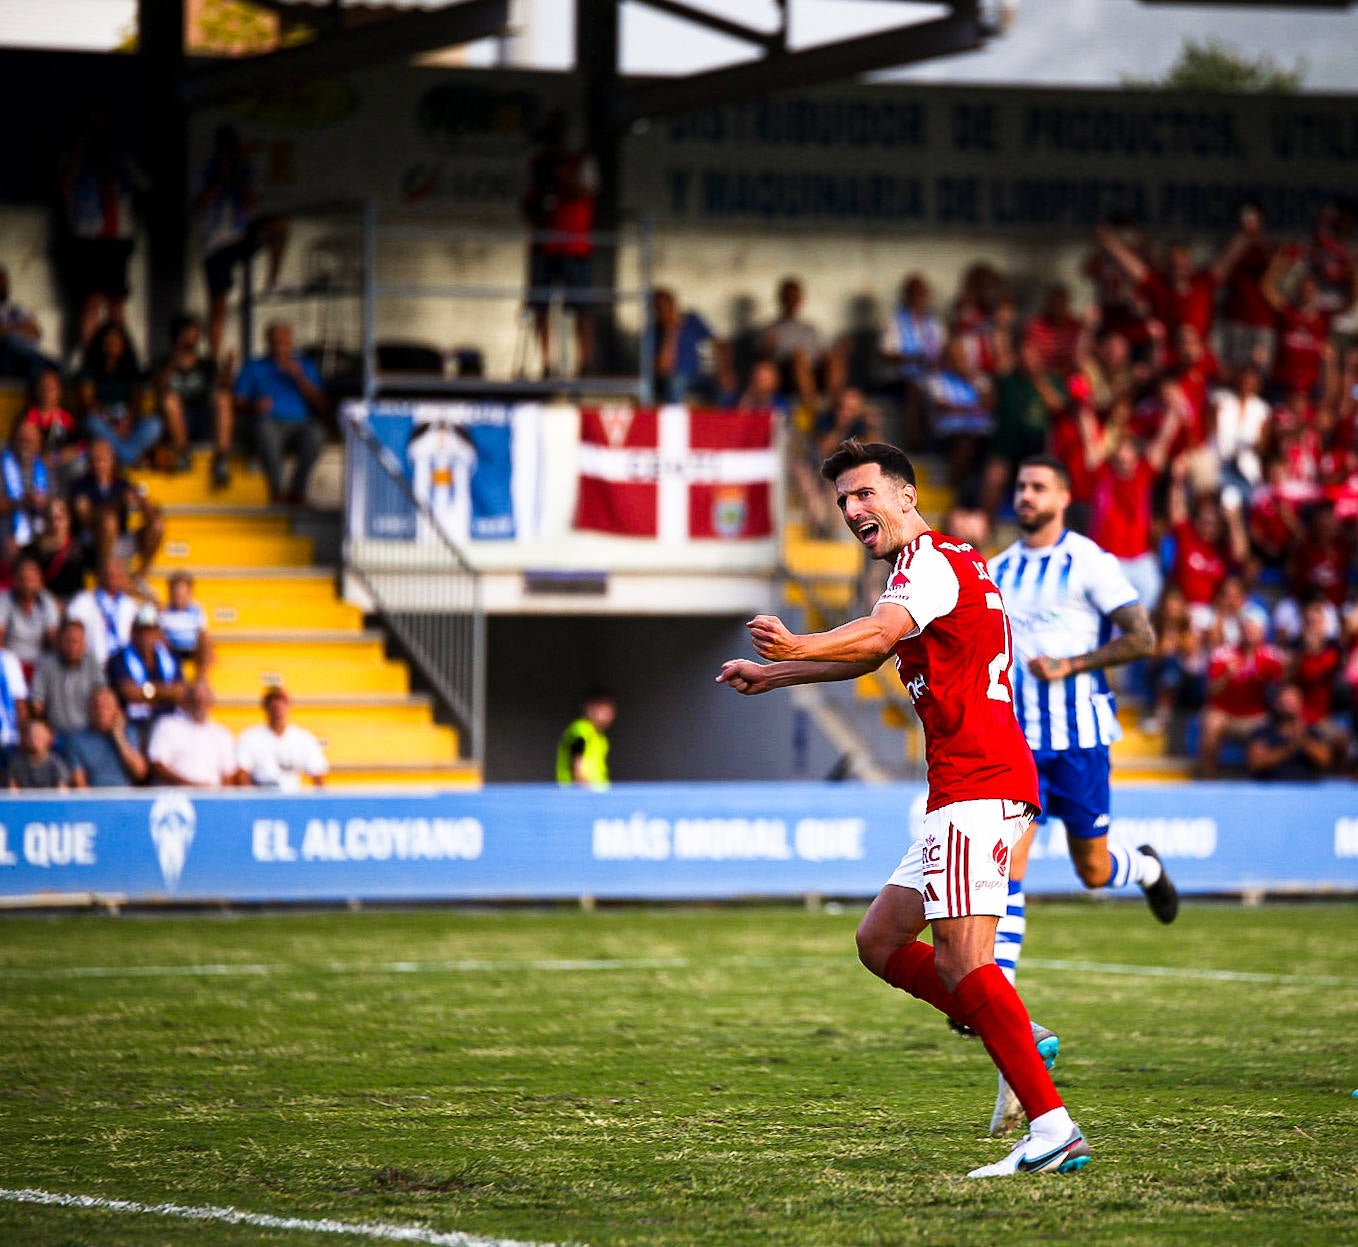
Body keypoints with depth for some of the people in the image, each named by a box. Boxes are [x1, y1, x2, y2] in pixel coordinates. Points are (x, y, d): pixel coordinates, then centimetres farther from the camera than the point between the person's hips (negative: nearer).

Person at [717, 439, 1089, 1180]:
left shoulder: (931, 560, -9)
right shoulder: (943, 564, 24)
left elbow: (880, 632, -30)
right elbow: (875, 652, 39)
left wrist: (797, 647, -48)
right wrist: (771, 675, 44)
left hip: (977, 784, -10)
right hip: (963, 790, 10)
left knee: (959, 959, -18)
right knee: (879, 940, 12)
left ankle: (1052, 1127, -23)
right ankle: (1016, 1037, 10)